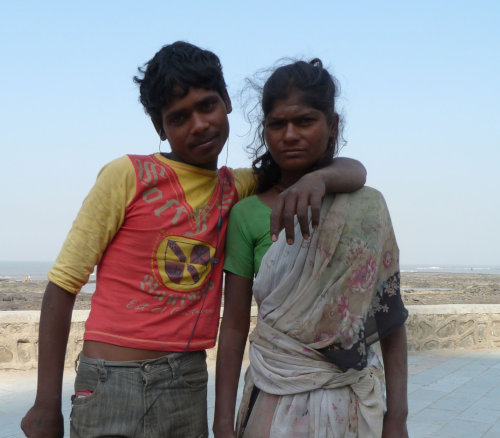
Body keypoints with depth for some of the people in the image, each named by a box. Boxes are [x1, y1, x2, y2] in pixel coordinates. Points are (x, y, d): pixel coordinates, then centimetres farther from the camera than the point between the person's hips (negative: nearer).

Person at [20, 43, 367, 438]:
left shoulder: (237, 189, 6)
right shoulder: (129, 176, -6)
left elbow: (353, 172, 7)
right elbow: (64, 283, -5)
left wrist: (316, 178, -18)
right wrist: (47, 405, -7)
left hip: (190, 386, 4)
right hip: (113, 384, -4)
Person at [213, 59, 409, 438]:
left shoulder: (367, 206, -2)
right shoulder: (248, 214, -5)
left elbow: (391, 317, 0)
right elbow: (234, 326, -3)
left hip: (355, 403, 2)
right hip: (275, 400, -1)